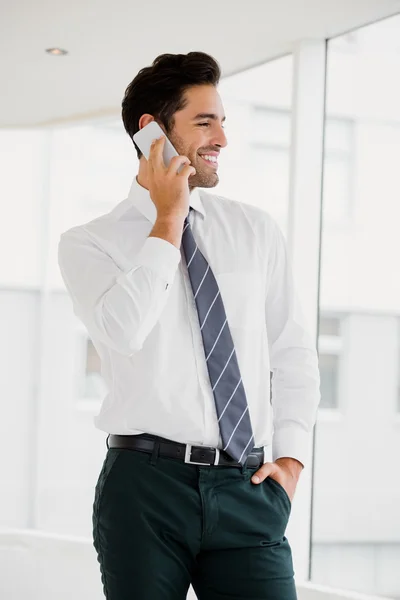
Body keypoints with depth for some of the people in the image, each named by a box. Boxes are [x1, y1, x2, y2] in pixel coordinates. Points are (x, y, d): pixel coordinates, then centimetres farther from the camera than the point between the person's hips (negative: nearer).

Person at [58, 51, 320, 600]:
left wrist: (290, 457, 5)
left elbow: (295, 354, 16)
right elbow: (123, 332, -18)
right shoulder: (89, 243, 2)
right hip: (146, 486, -2)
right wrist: (168, 220, -11)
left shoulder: (257, 230, 12)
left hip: (248, 490, 3)